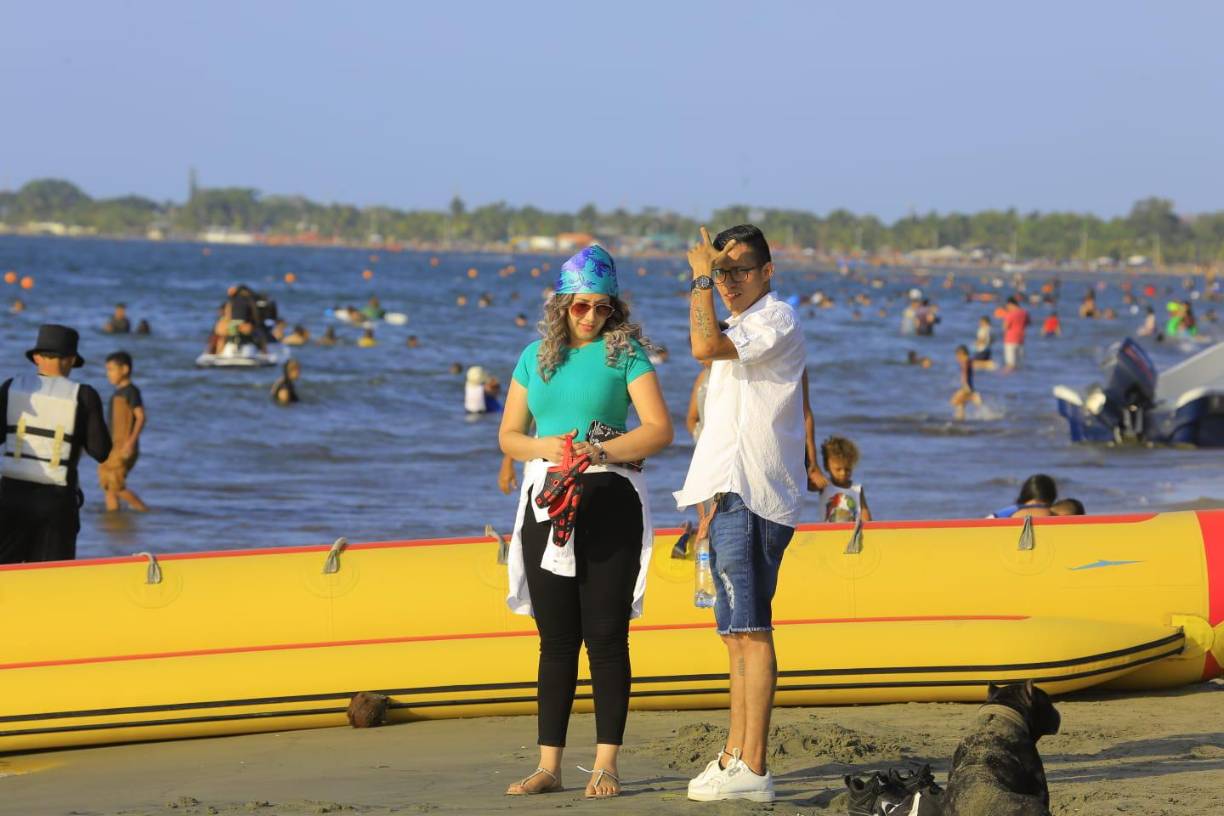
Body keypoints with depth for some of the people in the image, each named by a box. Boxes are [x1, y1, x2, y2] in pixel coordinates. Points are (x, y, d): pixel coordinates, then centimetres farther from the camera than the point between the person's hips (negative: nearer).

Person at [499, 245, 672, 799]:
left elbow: (659, 430, -7)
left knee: (605, 635, -4)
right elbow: (508, 436, 14)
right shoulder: (536, 357, 13)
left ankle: (606, 764, -1)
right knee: (556, 639, 5)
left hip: (610, 503, -4)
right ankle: (549, 765, 7)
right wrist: (545, 447, -7)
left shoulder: (625, 351, 0)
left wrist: (598, 452, -19)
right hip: (547, 503, 4)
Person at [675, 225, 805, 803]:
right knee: (736, 631, 12)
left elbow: (705, 347, -24)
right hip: (731, 496, 10)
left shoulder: (778, 320, -9)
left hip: (751, 497, -10)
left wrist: (700, 279, -13)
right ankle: (734, 757, 16)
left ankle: (752, 769, -16)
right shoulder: (742, 328, 23)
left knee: (750, 630, -13)